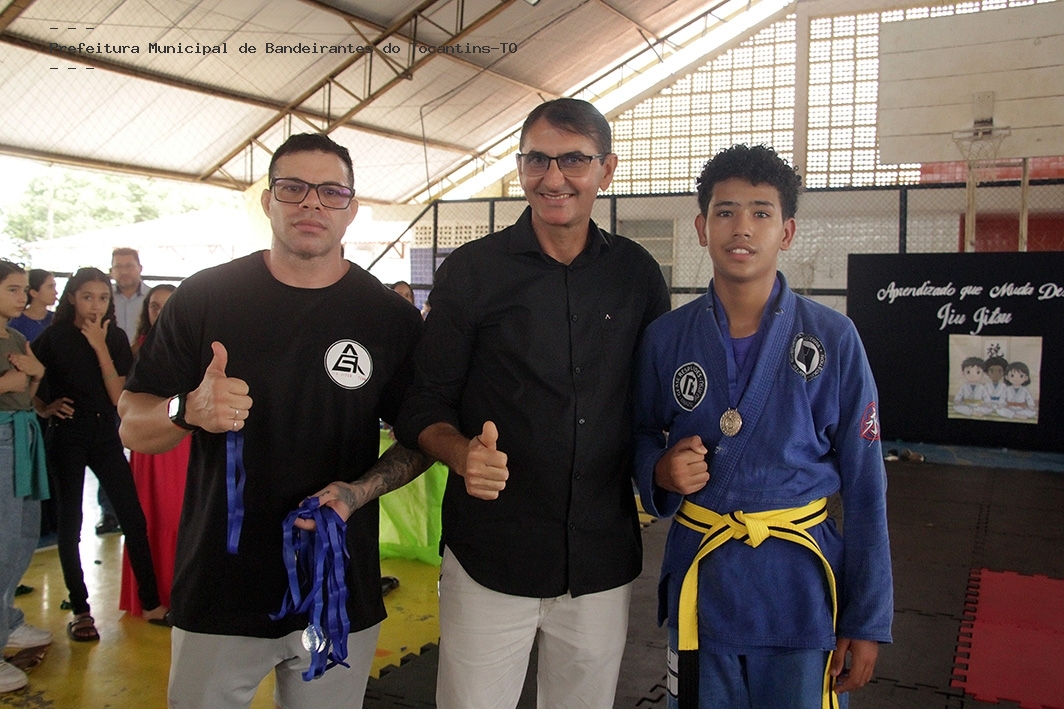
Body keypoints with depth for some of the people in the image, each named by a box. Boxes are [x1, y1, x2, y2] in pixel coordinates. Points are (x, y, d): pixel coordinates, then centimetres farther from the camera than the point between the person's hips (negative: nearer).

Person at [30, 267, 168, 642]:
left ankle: (151, 603, 11)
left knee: (133, 517, 1)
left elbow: (119, 396, -7)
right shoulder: (52, 337, -4)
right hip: (66, 434, -2)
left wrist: (100, 347, -14)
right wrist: (46, 408, -17)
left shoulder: (115, 338, 3)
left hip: (105, 432, 3)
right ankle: (80, 611, 17)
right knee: (69, 522, 4)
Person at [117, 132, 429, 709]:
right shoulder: (204, 297, -2)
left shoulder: (392, 318, -1)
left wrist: (360, 491, -14)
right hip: (217, 593, 0)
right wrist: (190, 411, -21)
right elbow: (133, 428, 1)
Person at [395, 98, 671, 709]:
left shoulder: (638, 274, 3)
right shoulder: (471, 271, -3)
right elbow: (424, 406, -2)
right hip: (490, 557, -2)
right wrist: (463, 452, -21)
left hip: (604, 562, 3)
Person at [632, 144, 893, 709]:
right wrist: (661, 470, -12)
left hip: (800, 583, -1)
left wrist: (866, 621, -2)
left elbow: (864, 487, -3)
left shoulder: (833, 339, -6)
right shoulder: (665, 337, -2)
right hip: (698, 579, 2)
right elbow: (642, 438, 12)